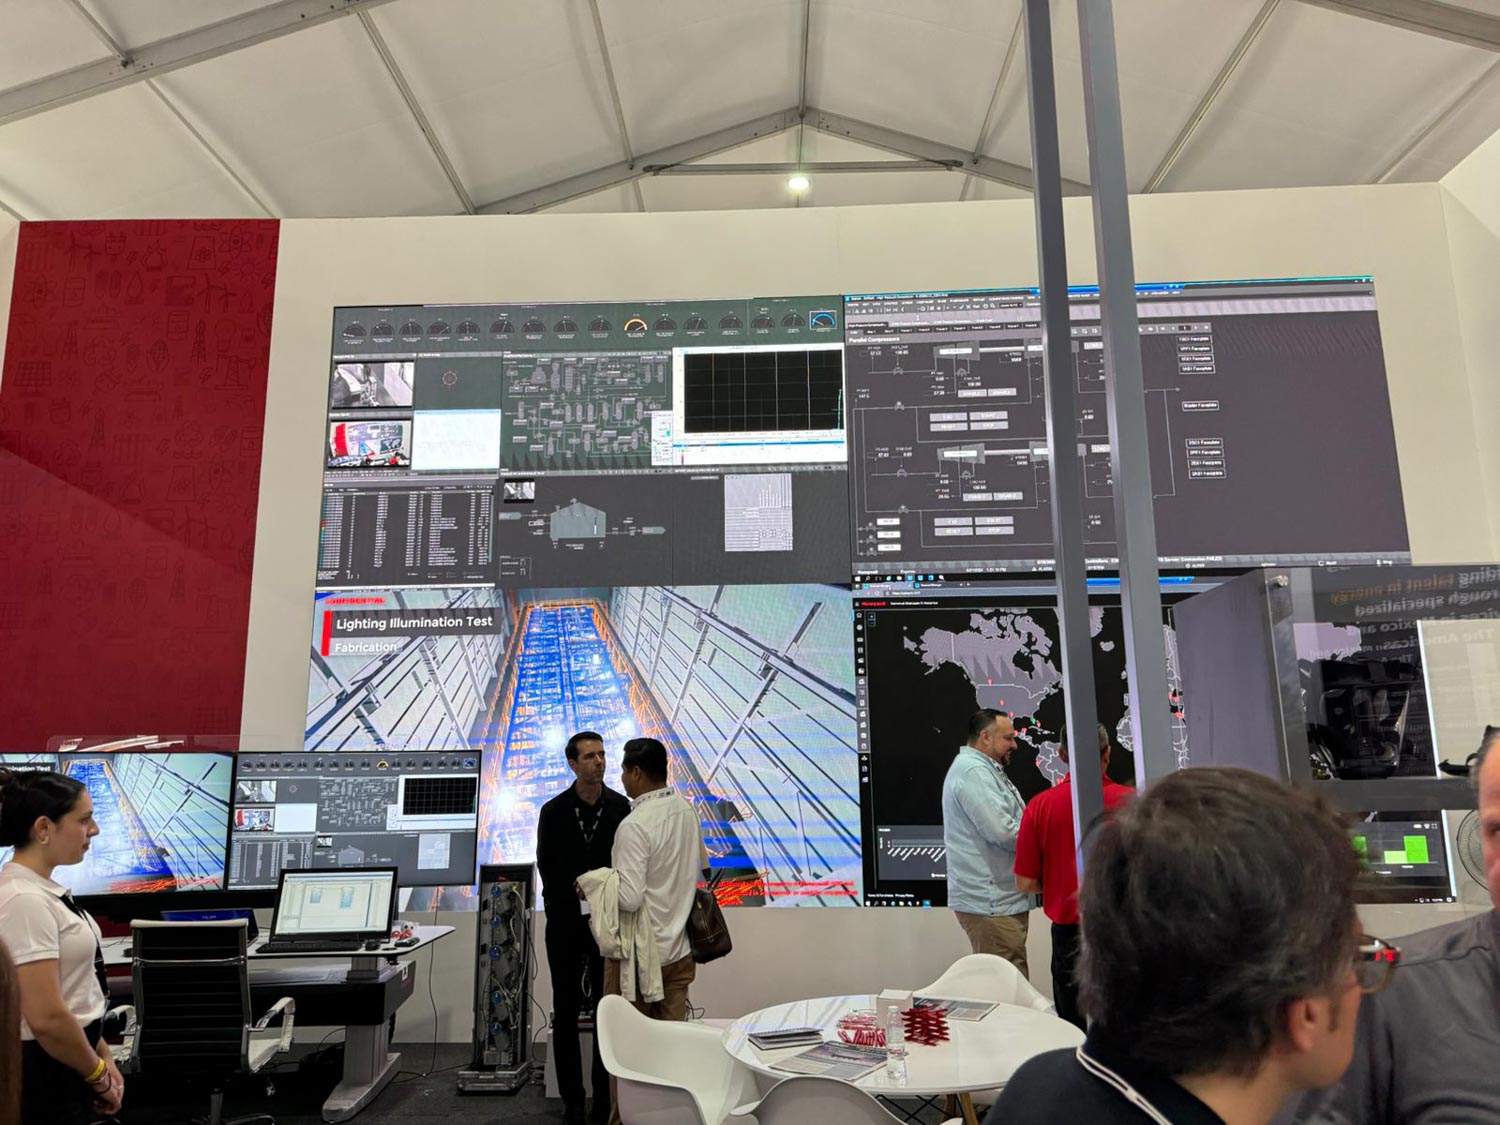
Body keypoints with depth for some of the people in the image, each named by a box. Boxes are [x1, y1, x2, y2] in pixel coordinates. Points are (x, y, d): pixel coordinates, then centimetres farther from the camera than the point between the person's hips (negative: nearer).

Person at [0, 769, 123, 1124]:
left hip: (65, 1068, 9)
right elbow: (46, 1018, -26)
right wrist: (98, 1074, -13)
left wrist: (102, 1054, 14)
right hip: (45, 1076, -9)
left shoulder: (44, 890, 5)